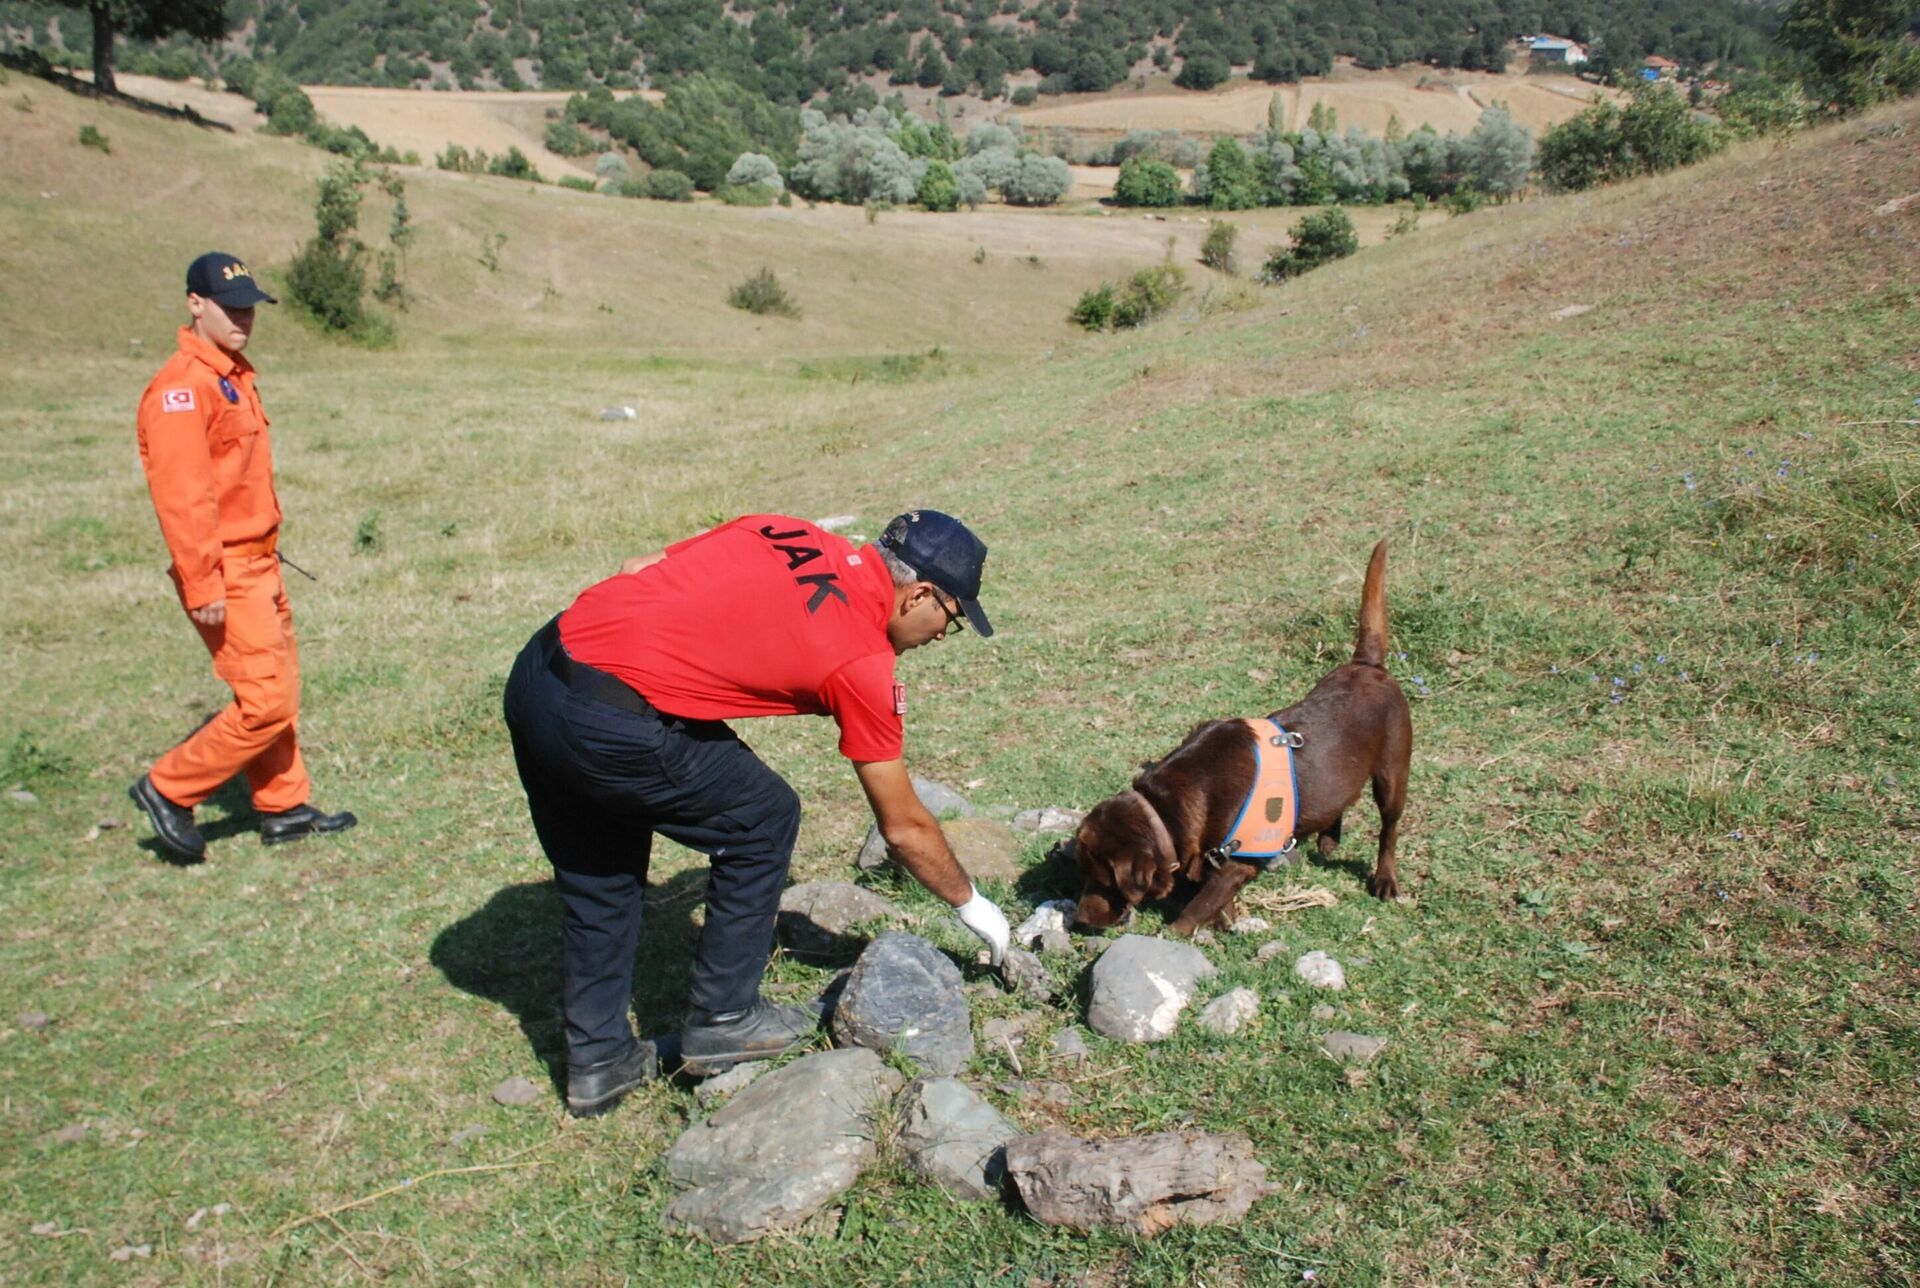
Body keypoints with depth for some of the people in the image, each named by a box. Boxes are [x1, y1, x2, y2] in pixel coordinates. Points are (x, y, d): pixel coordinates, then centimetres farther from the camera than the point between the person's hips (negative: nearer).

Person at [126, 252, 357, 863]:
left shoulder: (235, 375, 15)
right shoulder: (182, 386, -15)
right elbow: (181, 497, -21)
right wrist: (202, 588, -23)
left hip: (260, 563, 9)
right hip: (224, 574, -9)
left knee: (279, 690, 14)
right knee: (266, 700, -9)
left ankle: (285, 807, 24)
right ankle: (170, 790, 7)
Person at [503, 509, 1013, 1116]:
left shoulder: (783, 531, 15)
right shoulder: (860, 661, -2)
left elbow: (637, 569, 15)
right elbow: (904, 827, 8)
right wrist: (971, 904, 23)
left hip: (536, 668, 8)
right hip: (608, 722, -8)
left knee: (595, 875, 24)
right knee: (764, 821, 13)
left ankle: (597, 1061, 33)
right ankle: (721, 1019, 23)